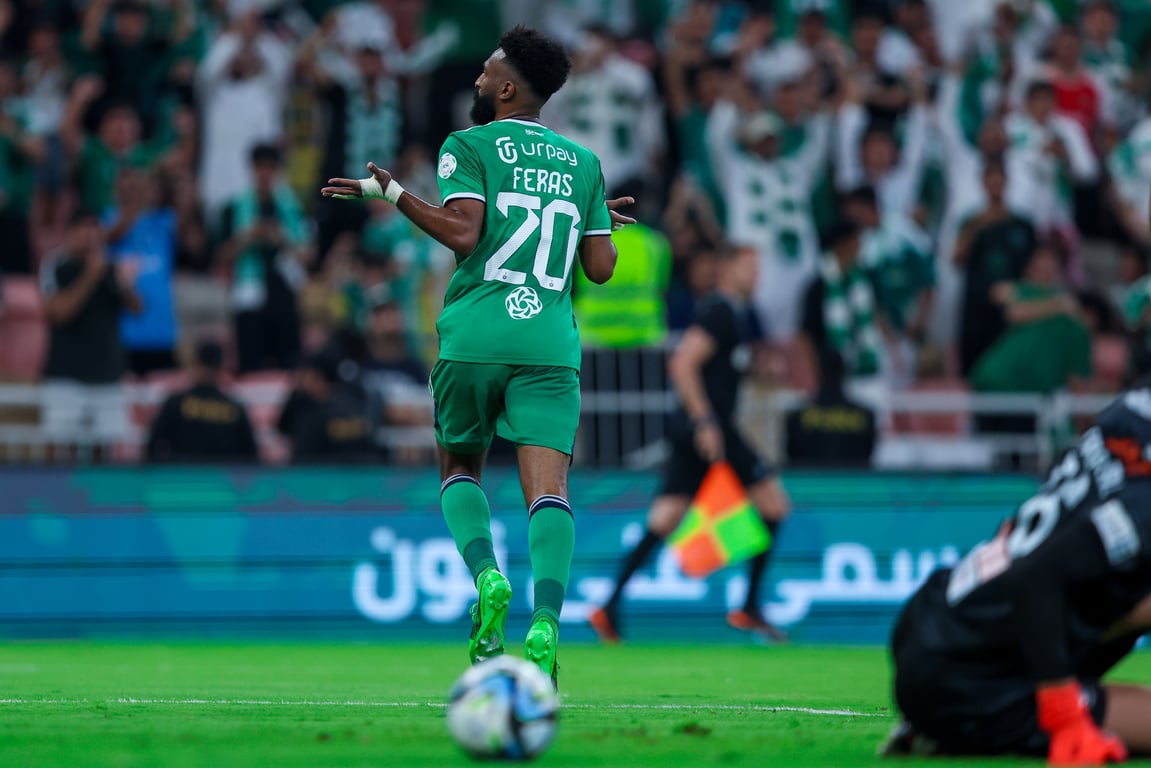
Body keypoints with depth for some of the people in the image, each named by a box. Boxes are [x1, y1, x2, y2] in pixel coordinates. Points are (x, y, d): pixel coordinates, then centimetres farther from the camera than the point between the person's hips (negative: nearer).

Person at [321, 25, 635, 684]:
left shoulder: (469, 147, 3)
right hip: (551, 344, 2)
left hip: (475, 338, -2)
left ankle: (487, 576, -9)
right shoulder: (584, 163, 15)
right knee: (548, 488, -7)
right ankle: (546, 625, -27)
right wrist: (601, 222, 34)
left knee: (460, 469, 17)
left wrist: (389, 192, -5)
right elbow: (601, 266, 13)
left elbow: (465, 234, -12)